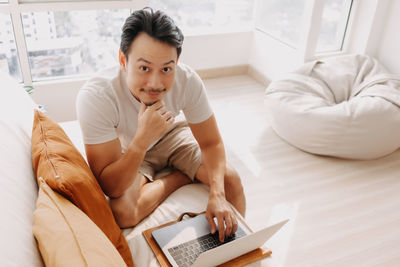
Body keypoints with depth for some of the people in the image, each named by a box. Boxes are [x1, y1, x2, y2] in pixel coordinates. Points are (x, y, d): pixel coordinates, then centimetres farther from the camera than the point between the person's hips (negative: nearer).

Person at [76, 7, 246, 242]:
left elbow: (212, 143, -16)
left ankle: (234, 237, 17)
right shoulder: (95, 97, -36)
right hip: (127, 151, -2)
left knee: (230, 179, -14)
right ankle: (182, 176, -4)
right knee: (121, 212, -29)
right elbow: (111, 188, -34)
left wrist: (217, 195, -33)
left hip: (171, 135, 3)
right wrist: (142, 139, -50)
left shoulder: (188, 81, -28)